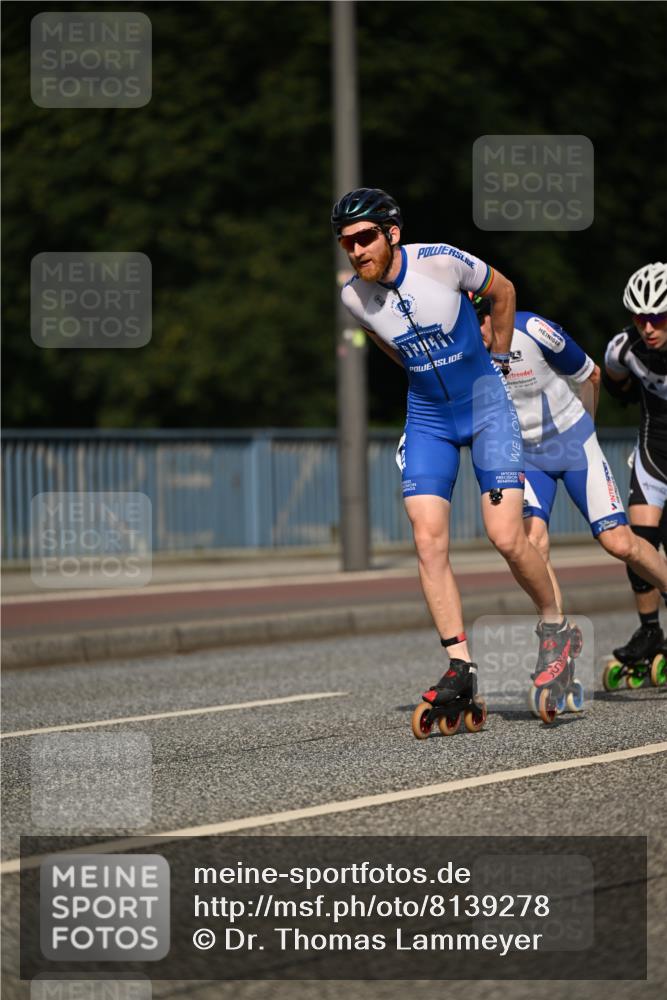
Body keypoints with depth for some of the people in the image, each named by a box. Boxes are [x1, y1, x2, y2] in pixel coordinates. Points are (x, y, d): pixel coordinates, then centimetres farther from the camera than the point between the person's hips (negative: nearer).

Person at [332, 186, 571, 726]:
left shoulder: (441, 262, -21)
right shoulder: (353, 296, -10)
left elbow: (503, 291, -1)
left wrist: (497, 360, 8)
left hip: (486, 404, -3)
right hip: (428, 418, 3)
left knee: (507, 537, -12)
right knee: (429, 543, -10)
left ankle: (555, 626, 12)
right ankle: (461, 665, -5)